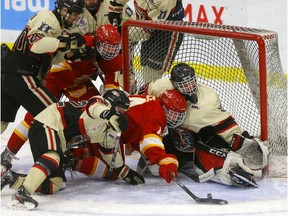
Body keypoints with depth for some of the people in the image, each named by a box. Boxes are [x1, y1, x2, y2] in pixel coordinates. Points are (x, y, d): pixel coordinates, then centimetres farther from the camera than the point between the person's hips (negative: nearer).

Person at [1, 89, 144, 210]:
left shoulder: (107, 129, 20)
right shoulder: (101, 102, -9)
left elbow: (108, 150, 31)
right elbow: (95, 107, -34)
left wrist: (124, 171, 32)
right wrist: (110, 113, -55)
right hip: (45, 125, -10)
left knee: (54, 185, -4)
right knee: (53, 158, -39)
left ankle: (13, 180, 0)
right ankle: (22, 193, -53)